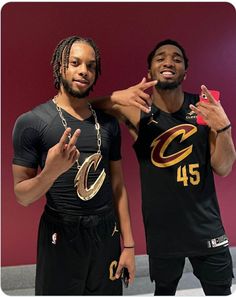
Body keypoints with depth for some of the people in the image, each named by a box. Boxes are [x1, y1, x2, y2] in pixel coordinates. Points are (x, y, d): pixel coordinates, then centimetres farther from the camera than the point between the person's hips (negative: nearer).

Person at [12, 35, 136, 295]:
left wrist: (128, 244, 5)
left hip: (107, 235, 4)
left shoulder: (109, 123, 2)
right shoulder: (31, 122, -10)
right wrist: (50, 172, -29)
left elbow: (117, 186, 5)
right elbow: (22, 196, -8)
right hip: (60, 237, -3)